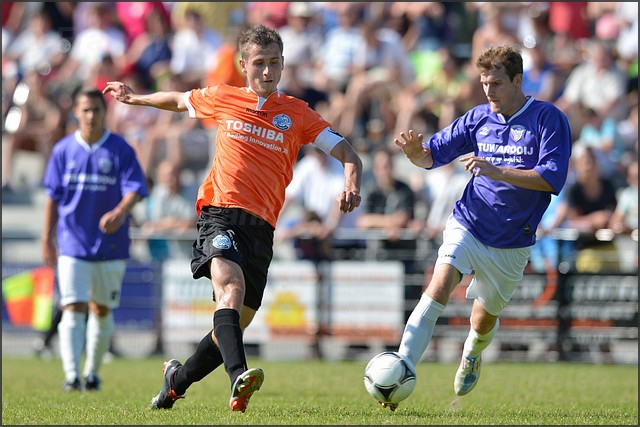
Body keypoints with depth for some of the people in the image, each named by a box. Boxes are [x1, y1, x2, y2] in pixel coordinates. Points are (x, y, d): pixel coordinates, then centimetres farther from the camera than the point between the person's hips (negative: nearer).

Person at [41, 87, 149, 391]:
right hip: (73, 244, 0)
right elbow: (53, 197, 10)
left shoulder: (120, 150, -3)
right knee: (73, 309, -13)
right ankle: (71, 375, -20)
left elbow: (135, 189, -12)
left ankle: (92, 372, 27)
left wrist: (120, 212, -32)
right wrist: (47, 239, 8)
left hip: (110, 245, 0)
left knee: (101, 310, 11)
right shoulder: (64, 150, 3)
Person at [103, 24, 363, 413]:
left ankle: (178, 380, 28)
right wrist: (133, 97, 43)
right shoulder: (222, 99, 12)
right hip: (220, 212, -2)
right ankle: (238, 375, -50)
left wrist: (351, 187, -15)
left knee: (238, 320, 4)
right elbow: (179, 100, 33)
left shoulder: (298, 114, 10)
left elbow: (348, 155, 6)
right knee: (230, 285, -31)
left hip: (261, 227, 2)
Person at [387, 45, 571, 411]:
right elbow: (434, 155, 7)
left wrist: (497, 171, -28)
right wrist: (416, 152, -18)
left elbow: (552, 178, -19)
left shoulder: (549, 120, -10)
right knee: (438, 290, -23)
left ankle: (473, 356, 50)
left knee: (484, 319, 13)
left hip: (512, 244, -1)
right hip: (467, 226, 1)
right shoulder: (478, 118, 2)